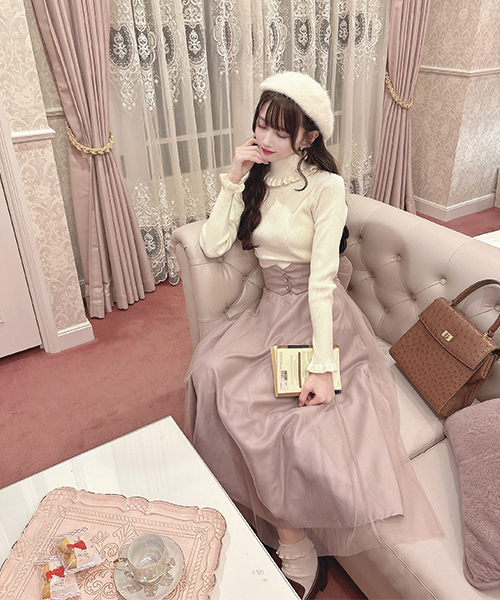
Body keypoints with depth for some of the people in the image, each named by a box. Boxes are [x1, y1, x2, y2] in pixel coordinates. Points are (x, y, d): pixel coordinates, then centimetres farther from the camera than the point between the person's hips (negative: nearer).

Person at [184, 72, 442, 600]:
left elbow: (321, 279, -18)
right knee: (211, 371, -20)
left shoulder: (325, 187, -11)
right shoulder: (254, 180, 8)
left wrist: (322, 365, -23)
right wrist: (233, 180, -6)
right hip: (271, 310, 6)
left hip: (319, 316, -6)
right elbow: (212, 246, -1)